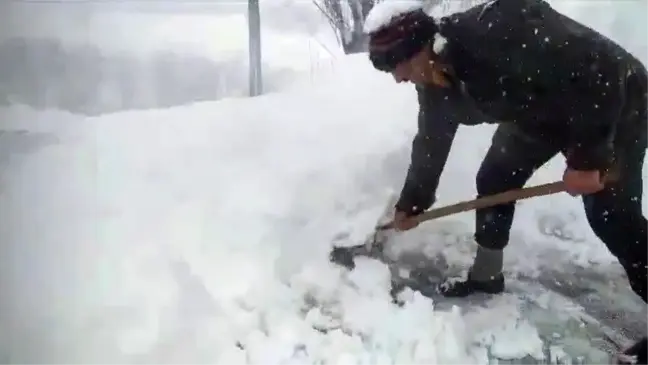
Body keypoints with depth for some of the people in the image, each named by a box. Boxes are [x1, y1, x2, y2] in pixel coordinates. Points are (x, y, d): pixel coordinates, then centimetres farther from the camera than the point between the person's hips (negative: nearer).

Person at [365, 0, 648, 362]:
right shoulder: (436, 86, -11)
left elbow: (598, 69, -35)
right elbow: (431, 143, 7)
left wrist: (587, 157, -31)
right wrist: (411, 204, 17)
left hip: (614, 103, -7)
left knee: (611, 214, -12)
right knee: (494, 180, 7)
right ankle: (486, 275, 27)